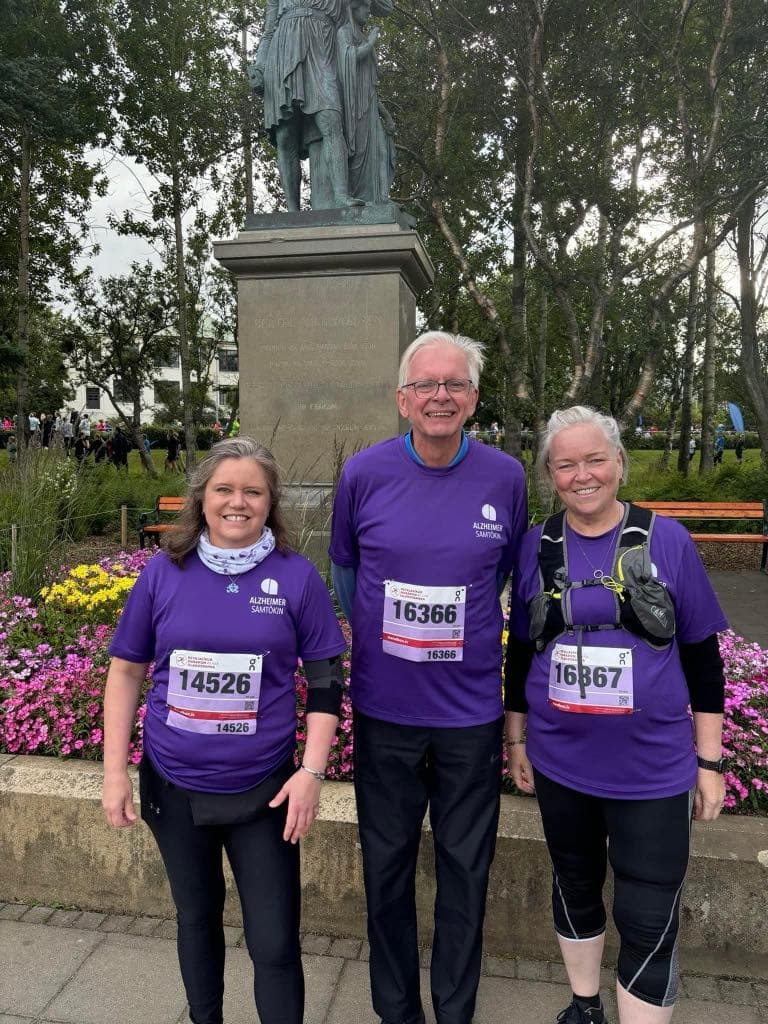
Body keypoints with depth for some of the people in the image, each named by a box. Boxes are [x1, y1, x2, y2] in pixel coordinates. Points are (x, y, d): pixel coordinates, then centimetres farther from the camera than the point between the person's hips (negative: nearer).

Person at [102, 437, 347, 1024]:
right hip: (173, 786, 2)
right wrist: (114, 771, 0)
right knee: (197, 919, 23)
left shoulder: (297, 577, -9)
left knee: (275, 941, 4)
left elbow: (326, 678, -4)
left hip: (263, 790, -2)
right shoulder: (163, 573, -5)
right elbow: (127, 671, 3)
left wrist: (312, 771, -10)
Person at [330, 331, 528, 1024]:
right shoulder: (364, 473, -8)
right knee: (387, 867, 16)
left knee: (466, 870, 15)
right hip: (384, 708, 0)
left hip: (471, 712, 0)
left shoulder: (505, 478, -7)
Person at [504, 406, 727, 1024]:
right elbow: (520, 652, 6)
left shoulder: (667, 541, -8)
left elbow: (702, 657, -3)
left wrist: (709, 760, -1)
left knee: (649, 924, 4)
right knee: (575, 888, 22)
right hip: (559, 763, 3)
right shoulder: (535, 548, -3)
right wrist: (516, 740, 9)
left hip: (652, 770, -2)